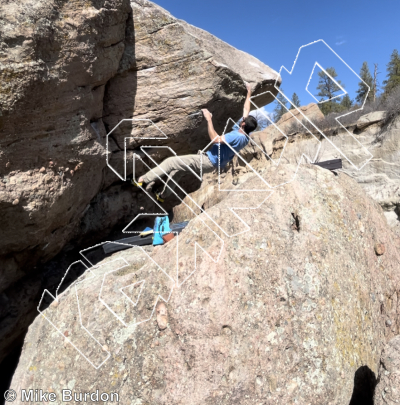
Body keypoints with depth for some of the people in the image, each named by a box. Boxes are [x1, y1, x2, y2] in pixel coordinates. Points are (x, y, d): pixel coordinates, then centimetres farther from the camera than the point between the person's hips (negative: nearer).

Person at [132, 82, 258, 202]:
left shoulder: (237, 136, -23)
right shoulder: (245, 136, 4)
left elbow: (216, 139, -33)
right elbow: (246, 110, 17)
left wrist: (209, 119, -27)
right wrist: (249, 93, 27)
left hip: (207, 162, -10)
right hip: (211, 163, 10)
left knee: (171, 162, -11)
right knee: (179, 168, 25)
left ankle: (143, 180, -5)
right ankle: (163, 195, 37)